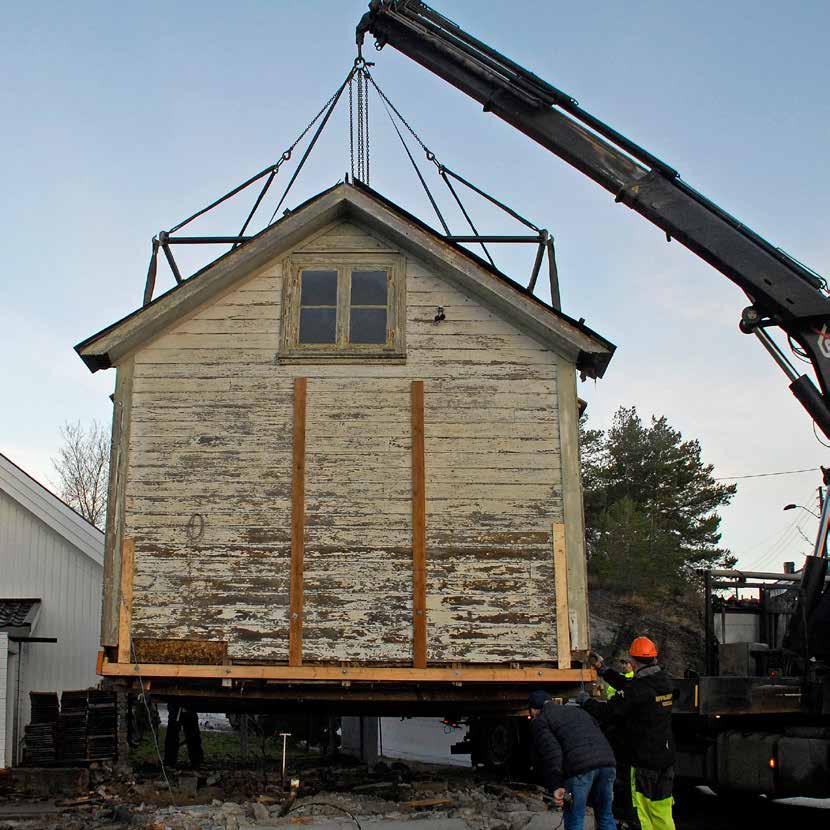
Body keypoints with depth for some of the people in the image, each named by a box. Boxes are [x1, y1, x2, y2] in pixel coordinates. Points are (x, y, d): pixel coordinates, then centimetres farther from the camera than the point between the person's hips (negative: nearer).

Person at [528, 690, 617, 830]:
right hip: (607, 761, 6)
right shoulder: (577, 711, 33)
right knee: (606, 817, 19)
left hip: (579, 767, -6)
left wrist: (555, 786, -9)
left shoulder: (539, 721, 12)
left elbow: (551, 752, -5)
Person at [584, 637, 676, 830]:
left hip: (645, 761, -8)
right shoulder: (664, 681, 6)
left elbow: (608, 713, -19)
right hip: (666, 759, 8)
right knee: (662, 814, 17)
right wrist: (605, 672, 29)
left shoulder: (638, 689, -20)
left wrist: (585, 701, -1)